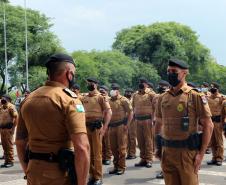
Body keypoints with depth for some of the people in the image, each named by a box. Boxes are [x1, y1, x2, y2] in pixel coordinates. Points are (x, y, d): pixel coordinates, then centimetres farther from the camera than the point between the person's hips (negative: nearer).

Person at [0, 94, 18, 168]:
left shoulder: (11, 107, -9)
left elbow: (16, 117, -15)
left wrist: (13, 127, -17)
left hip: (8, 128, -8)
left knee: (9, 145, -5)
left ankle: (10, 161, 1)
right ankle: (6, 161, 18)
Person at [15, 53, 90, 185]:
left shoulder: (28, 99, 6)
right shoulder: (69, 99, -13)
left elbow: (20, 142, 13)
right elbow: (82, 147, -24)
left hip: (34, 171, 6)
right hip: (61, 173, -5)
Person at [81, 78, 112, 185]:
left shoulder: (101, 97, -4)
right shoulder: (84, 98, 11)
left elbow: (109, 112, -10)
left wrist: (104, 127, -16)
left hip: (96, 127, -5)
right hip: (86, 127, 5)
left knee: (97, 153, -2)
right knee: (88, 152, 10)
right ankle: (92, 175, 20)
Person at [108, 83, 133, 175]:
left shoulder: (123, 100, -4)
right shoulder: (109, 101, 12)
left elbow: (130, 112, -6)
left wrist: (127, 125, -12)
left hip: (121, 126, -5)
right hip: (111, 126, 6)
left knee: (121, 147, -3)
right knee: (113, 148, 8)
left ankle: (121, 167, 4)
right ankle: (116, 166, 19)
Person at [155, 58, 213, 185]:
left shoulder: (195, 96, -7)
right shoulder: (163, 98, 8)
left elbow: (208, 126, -8)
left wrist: (201, 153, -12)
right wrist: (158, 147, 11)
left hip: (187, 151, -5)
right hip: (167, 151, 5)